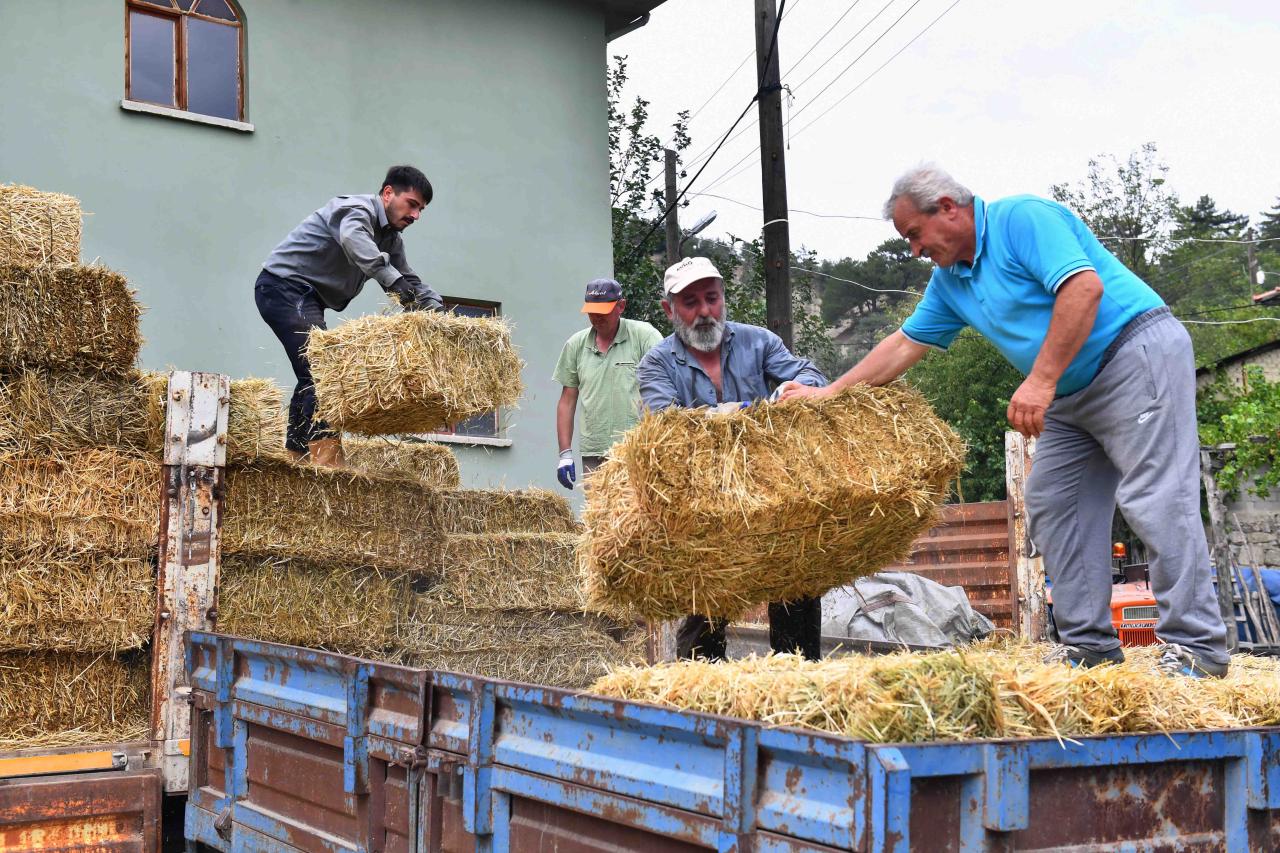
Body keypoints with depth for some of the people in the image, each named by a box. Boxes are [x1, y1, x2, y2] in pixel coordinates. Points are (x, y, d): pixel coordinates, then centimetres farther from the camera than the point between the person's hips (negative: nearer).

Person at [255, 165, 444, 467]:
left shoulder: (391, 239, 14)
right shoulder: (356, 209, -15)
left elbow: (410, 282, 12)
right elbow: (353, 239, -38)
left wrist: (436, 308, -8)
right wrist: (393, 280, -50)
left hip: (308, 298, 10)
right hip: (285, 285, -10)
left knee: (313, 377, 11)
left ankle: (296, 459, 18)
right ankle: (328, 459, -27)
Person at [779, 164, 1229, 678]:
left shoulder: (1022, 218, -13)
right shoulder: (949, 281, 14)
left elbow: (1084, 287, -25)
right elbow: (904, 345, 20)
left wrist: (1041, 380, -28)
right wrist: (828, 394, 17)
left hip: (1137, 351, -10)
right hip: (1071, 394, 10)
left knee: (1154, 499, -15)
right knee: (1051, 506, 4)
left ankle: (1196, 645, -12)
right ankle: (1089, 645, 7)